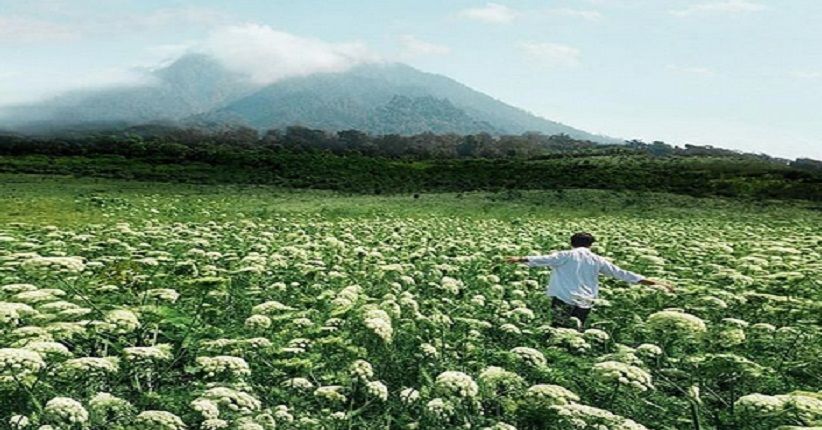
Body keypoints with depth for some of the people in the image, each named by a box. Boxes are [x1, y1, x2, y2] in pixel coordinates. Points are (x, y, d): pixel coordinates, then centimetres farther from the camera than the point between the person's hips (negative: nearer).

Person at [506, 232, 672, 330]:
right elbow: (621, 273, 13)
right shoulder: (597, 260, 12)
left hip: (563, 299, -3)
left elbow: (544, 260, -8)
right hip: (585, 303, 3)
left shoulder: (565, 256, 5)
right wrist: (654, 283, 18)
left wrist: (521, 259, -10)